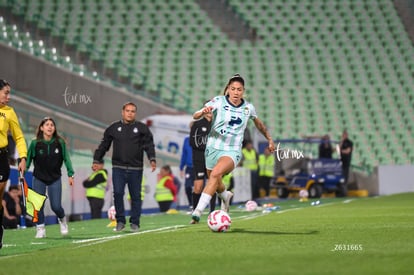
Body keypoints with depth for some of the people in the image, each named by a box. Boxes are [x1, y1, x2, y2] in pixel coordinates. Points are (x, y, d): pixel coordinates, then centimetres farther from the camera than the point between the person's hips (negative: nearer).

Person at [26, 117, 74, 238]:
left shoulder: (60, 143, -6)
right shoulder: (35, 143, -7)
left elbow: (66, 159, -1)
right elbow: (28, 159, -2)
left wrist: (70, 174, -7)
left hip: (55, 178, 0)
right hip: (38, 179, 0)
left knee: (56, 206, -5)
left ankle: (62, 219, 28)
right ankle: (40, 229, 13)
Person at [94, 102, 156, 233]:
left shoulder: (142, 128, 5)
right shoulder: (113, 128, 9)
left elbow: (149, 145, 0)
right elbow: (104, 145, 16)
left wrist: (152, 159, -15)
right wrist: (96, 160, 12)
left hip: (135, 169, 0)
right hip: (118, 168, 0)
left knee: (136, 196, 4)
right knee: (118, 193, -10)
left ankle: (135, 223, 13)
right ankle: (120, 221, 1)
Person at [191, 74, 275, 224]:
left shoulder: (248, 107, 0)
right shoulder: (218, 101, -8)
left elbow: (258, 122, 22)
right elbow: (195, 116, -16)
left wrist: (269, 139, 30)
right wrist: (203, 112, -39)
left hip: (232, 151, -1)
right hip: (213, 148, 1)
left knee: (216, 173, -31)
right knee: (216, 185, 16)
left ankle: (199, 210, -33)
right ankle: (226, 197, 54)